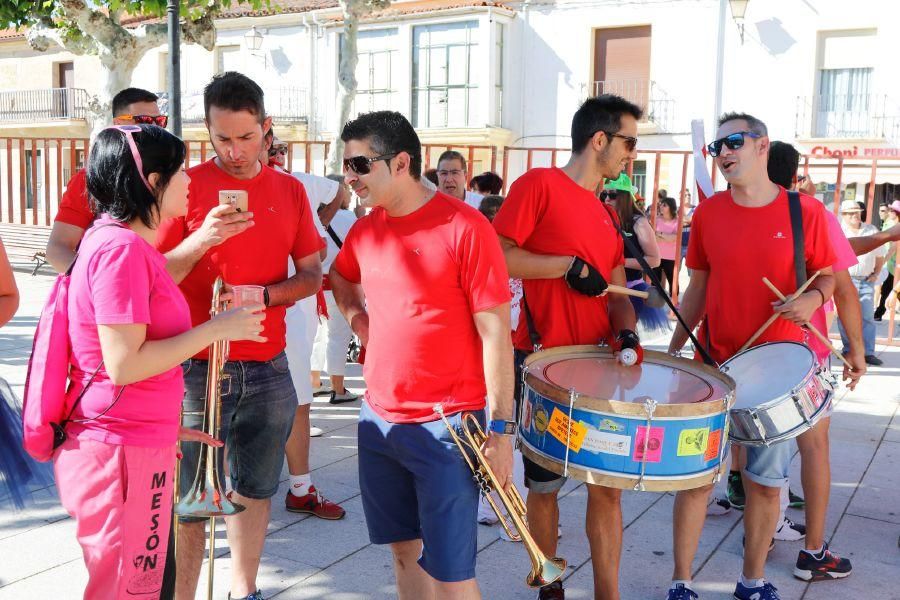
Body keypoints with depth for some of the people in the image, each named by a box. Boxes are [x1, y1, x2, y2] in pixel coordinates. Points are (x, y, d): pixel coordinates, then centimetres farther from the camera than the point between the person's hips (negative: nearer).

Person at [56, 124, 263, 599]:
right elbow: (123, 365, -22)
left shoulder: (116, 240, 13)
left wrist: (166, 427, 18)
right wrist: (217, 329, -16)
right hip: (121, 453, -10)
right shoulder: (123, 248, -18)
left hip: (138, 441, 10)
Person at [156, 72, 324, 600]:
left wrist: (264, 294, -10)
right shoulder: (188, 186, -4)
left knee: (256, 490, 15)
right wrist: (201, 240, -23)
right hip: (198, 369, -3)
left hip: (268, 369, 4)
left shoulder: (290, 191, 7)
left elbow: (311, 275, 8)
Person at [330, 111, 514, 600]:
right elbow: (339, 280, 28)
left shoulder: (464, 228, -14)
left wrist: (500, 429, -13)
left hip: (448, 425, -6)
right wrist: (359, 318, 7)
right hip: (380, 419, 6)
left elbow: (495, 333, -13)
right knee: (404, 550, 17)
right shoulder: (365, 230, 6)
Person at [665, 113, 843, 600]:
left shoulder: (804, 210, -4)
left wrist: (813, 297, -18)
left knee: (766, 481, 10)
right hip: (714, 364, 1)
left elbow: (826, 275, 4)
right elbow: (698, 287, 7)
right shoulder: (708, 214, 0)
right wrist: (673, 350, 3)